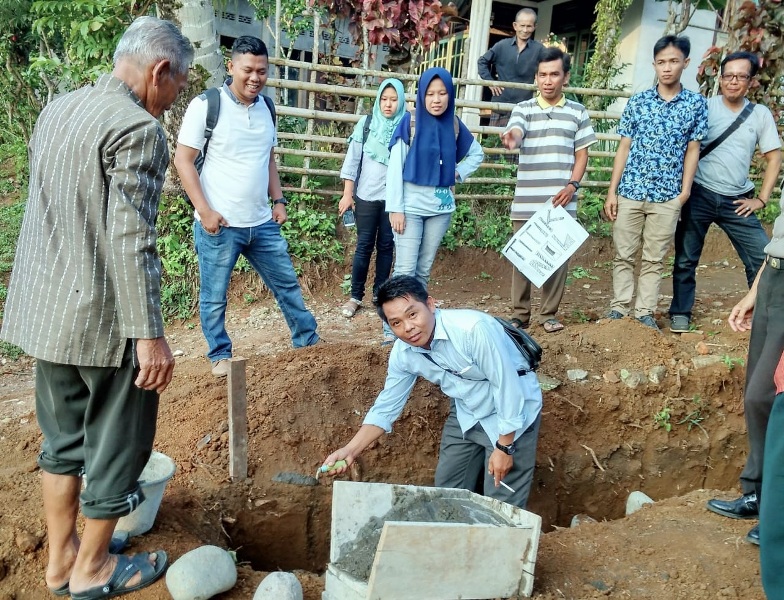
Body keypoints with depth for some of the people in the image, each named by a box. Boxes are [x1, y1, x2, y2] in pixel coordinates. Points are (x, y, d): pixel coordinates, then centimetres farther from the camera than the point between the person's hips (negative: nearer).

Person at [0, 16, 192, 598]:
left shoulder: (57, 109, 9)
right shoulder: (138, 128, -19)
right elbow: (130, 242, -24)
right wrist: (150, 335, -20)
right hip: (102, 316, -8)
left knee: (64, 435, 21)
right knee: (116, 441, 11)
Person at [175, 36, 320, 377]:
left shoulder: (265, 108, 8)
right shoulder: (207, 105, -10)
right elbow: (183, 160, -10)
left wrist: (278, 201, 10)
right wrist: (205, 211, -17)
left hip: (262, 223, 6)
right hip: (219, 225, -5)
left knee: (287, 283, 15)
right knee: (214, 297, 9)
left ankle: (308, 341, 31)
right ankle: (220, 355, 28)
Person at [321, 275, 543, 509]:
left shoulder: (474, 329, -34)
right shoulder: (402, 354, -13)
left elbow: (508, 385, -26)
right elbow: (386, 407, -3)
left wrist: (504, 447, -19)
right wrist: (349, 451, -15)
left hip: (513, 413, -5)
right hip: (466, 415, 6)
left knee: (502, 506, -2)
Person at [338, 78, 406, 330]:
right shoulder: (366, 124, 1)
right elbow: (352, 160, 2)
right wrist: (347, 194, -1)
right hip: (367, 196, 0)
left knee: (386, 246, 8)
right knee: (364, 246, 4)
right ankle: (355, 296, 13)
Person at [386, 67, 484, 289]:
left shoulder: (454, 125, 5)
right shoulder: (410, 122, -6)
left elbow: (477, 154, 22)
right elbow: (395, 167, -7)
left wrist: (458, 173, 5)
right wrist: (396, 208, -12)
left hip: (441, 208, 4)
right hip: (411, 206, -4)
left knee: (424, 269, 9)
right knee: (405, 269, -8)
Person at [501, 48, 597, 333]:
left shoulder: (578, 112, 9)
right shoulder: (523, 109, 4)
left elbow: (582, 154, 9)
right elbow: (515, 133, -17)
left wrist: (572, 185, -7)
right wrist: (511, 138, -43)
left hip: (562, 200, 1)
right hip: (527, 200, -1)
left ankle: (549, 313, 17)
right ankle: (520, 314, 14)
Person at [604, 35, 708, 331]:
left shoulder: (696, 104, 3)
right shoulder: (637, 101, 3)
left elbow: (692, 149, 5)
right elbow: (624, 147, 4)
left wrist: (685, 191, -1)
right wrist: (612, 191, -1)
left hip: (668, 196, 0)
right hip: (630, 191, 1)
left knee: (654, 259, 7)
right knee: (624, 255, 7)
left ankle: (645, 312, 16)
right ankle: (619, 308, 17)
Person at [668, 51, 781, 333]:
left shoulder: (761, 114, 6)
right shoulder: (704, 107, -1)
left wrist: (761, 199, 2)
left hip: (737, 200, 2)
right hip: (699, 195, -2)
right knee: (686, 258, 4)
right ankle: (680, 313, 18)